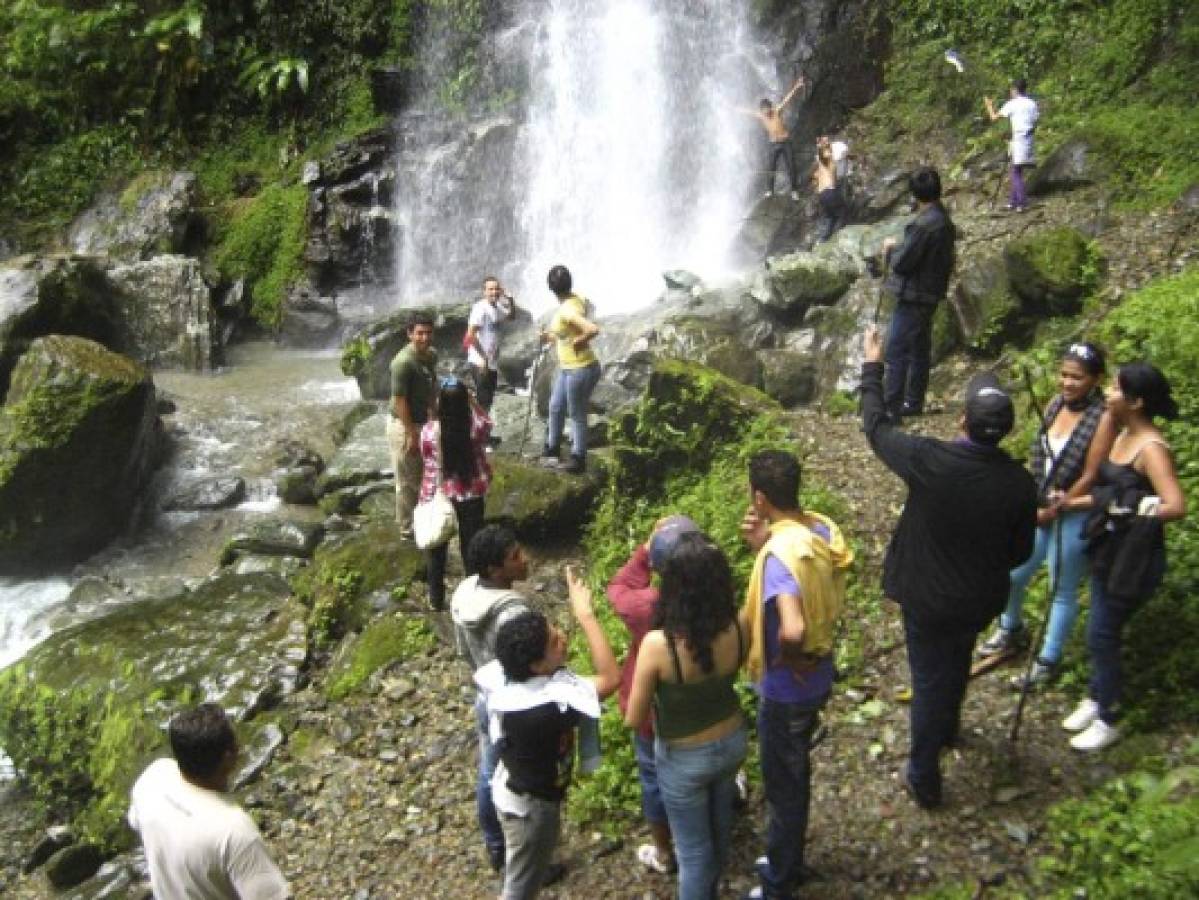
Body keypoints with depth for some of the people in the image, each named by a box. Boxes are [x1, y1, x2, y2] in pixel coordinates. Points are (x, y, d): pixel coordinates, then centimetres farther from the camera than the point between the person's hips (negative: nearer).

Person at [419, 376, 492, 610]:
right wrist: (471, 400, 5)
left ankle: (436, 599, 28)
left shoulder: (429, 431, -17)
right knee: (471, 546, 16)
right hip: (471, 497, 0)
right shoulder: (476, 428, -16)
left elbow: (428, 463, -3)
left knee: (436, 549, 17)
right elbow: (486, 422, 8)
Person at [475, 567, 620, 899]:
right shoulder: (551, 705, -41)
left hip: (509, 788, 7)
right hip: (534, 805, -7)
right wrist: (585, 614, -35)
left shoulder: (502, 677, -20)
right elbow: (611, 678, -35)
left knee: (521, 870, 33)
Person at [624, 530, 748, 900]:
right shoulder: (735, 629, -22)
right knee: (720, 825, 32)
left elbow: (634, 719, -21)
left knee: (693, 849, 19)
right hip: (733, 742, 5)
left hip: (684, 758, -5)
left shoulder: (657, 644, -35)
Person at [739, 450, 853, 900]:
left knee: (782, 787, 13)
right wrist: (763, 544, -7)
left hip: (787, 691, -8)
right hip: (817, 679, 9)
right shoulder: (821, 527, -6)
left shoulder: (782, 552, -32)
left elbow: (791, 630, -45)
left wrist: (788, 659, -23)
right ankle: (789, 860, 48)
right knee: (796, 775, 27)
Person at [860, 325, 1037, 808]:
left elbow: (876, 427, -11)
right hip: (982, 598, 4)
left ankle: (923, 778, 26)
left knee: (929, 680, 12)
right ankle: (947, 729, 58)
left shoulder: (930, 461, -28)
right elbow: (1020, 551, -4)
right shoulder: (1020, 482, -17)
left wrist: (872, 367, 1)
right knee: (956, 663, 31)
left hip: (928, 597, -4)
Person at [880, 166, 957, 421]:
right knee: (920, 349, 17)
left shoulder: (923, 224, -23)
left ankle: (891, 408, -5)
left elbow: (901, 263, -21)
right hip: (931, 295, 10)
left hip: (913, 297, -10)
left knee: (896, 352, -6)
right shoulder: (946, 222, 8)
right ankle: (914, 402, 28)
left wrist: (891, 248, 1)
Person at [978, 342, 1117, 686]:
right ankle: (1012, 631, 45)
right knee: (1011, 577, 17)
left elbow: (1090, 477, -17)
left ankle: (1048, 660, 29)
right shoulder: (1055, 404, 0)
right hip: (1037, 509, 6)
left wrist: (1054, 510, -10)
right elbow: (1036, 455, 5)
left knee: (1062, 592, 11)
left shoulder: (1104, 418, -19)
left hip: (1073, 517, -6)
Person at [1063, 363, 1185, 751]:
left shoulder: (1151, 448, -23)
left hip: (1134, 558, -8)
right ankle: (1096, 698, 37)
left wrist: (1132, 513, -25)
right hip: (1108, 548, 8)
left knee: (1102, 635, 1)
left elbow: (1175, 506, -35)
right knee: (1104, 632, 20)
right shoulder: (1123, 435, 4)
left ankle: (1107, 721, 18)